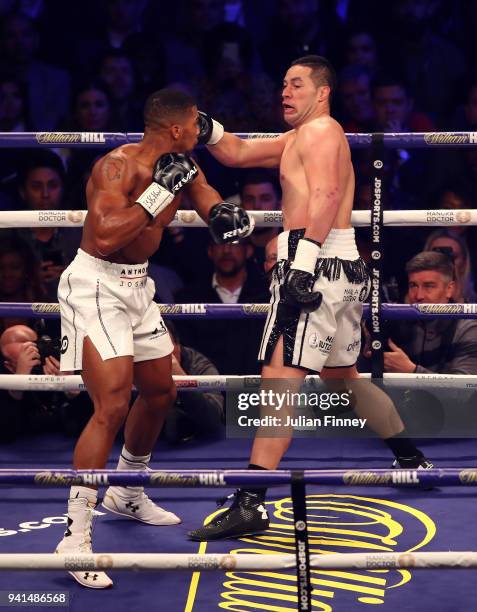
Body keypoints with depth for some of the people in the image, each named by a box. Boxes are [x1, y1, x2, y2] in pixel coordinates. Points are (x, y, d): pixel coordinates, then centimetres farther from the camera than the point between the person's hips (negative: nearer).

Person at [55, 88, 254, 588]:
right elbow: (106, 236, -35)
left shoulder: (183, 168, 3)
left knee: (159, 392, 21)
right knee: (112, 406, -18)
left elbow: (214, 207, 12)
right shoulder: (117, 167, -22)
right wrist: (161, 190, -32)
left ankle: (127, 495, 44)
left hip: (137, 285, 9)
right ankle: (75, 537, -13)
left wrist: (227, 216, -12)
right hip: (96, 285, -9)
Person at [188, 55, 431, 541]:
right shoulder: (297, 139, 24)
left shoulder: (320, 130, -5)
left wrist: (303, 263, -31)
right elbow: (237, 154, 24)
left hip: (317, 263, -11)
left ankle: (250, 505, -23)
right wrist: (207, 130, 6)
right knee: (342, 376, 25)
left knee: (279, 374, -16)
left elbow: (325, 196, -21)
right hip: (343, 267, 11)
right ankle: (413, 460, 37)